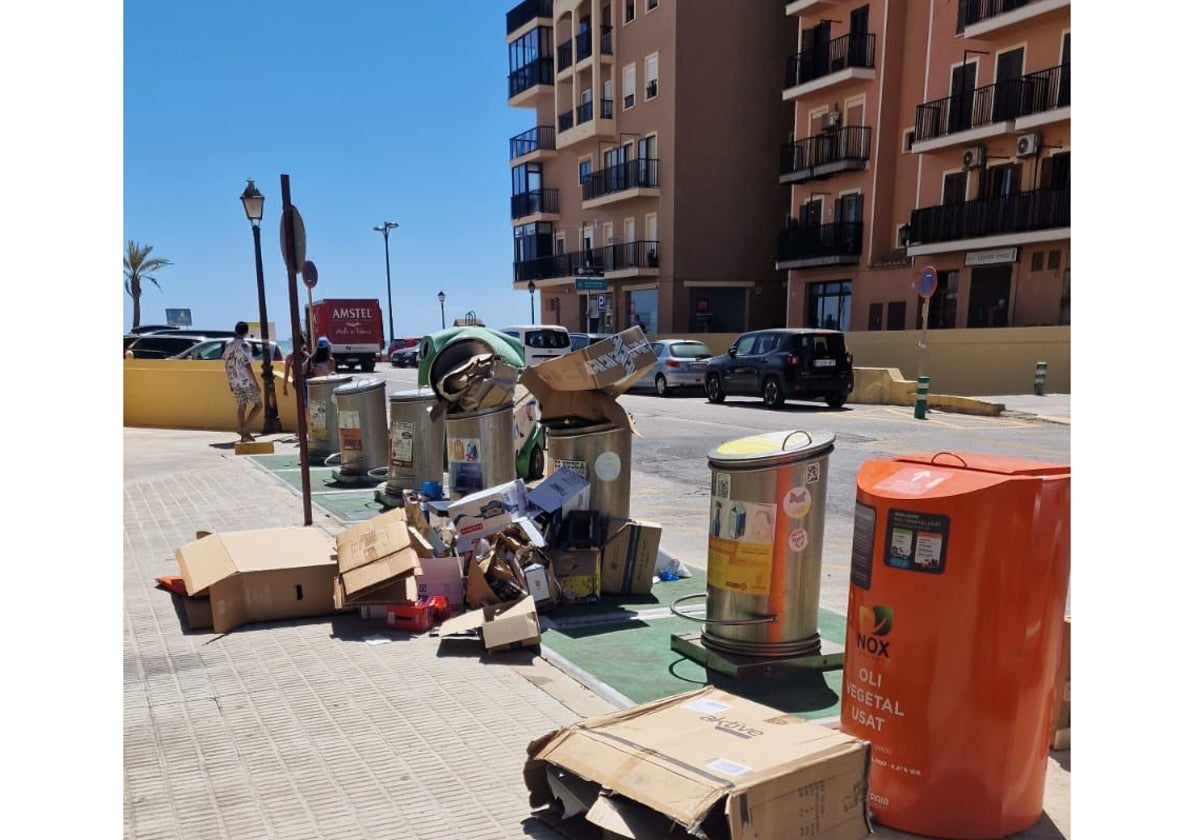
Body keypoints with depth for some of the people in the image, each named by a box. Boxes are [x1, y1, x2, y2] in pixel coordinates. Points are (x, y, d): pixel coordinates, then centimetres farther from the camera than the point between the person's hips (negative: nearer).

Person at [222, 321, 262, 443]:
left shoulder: (228, 345, 9)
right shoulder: (244, 345, -13)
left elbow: (227, 365, 14)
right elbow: (248, 366, -16)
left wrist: (230, 382, 22)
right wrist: (256, 384, -14)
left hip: (235, 382, 7)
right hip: (247, 381, -7)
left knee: (241, 407, 13)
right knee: (258, 405, 3)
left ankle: (243, 433, 13)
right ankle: (245, 429, -9)